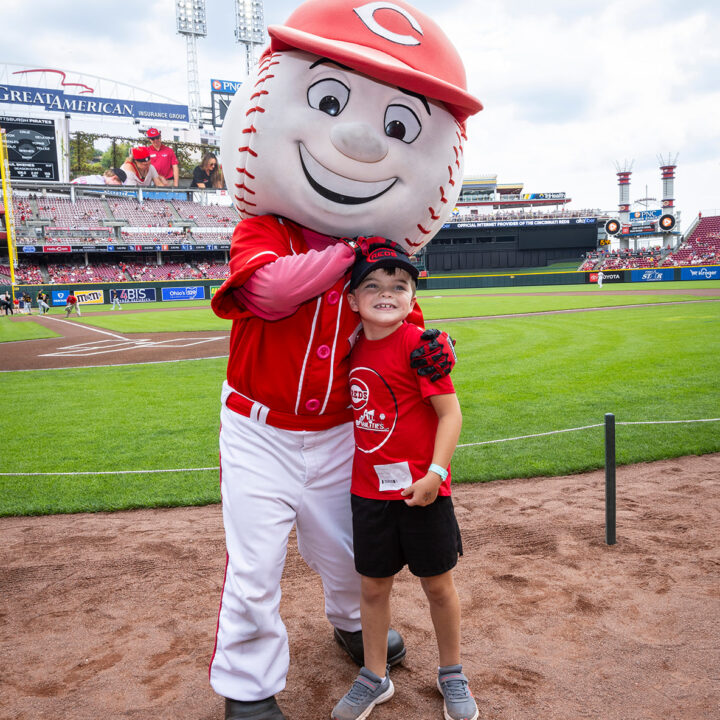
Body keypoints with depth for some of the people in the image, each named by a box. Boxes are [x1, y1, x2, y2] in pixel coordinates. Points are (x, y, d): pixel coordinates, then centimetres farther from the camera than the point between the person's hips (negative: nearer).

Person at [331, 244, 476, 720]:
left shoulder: (418, 344, -14)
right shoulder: (356, 349, 3)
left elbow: (450, 413, -15)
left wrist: (435, 473, -22)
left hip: (421, 489, -4)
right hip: (368, 489, 5)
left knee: (438, 583, 12)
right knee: (374, 586, 15)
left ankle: (452, 674, 34)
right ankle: (375, 677, 34)